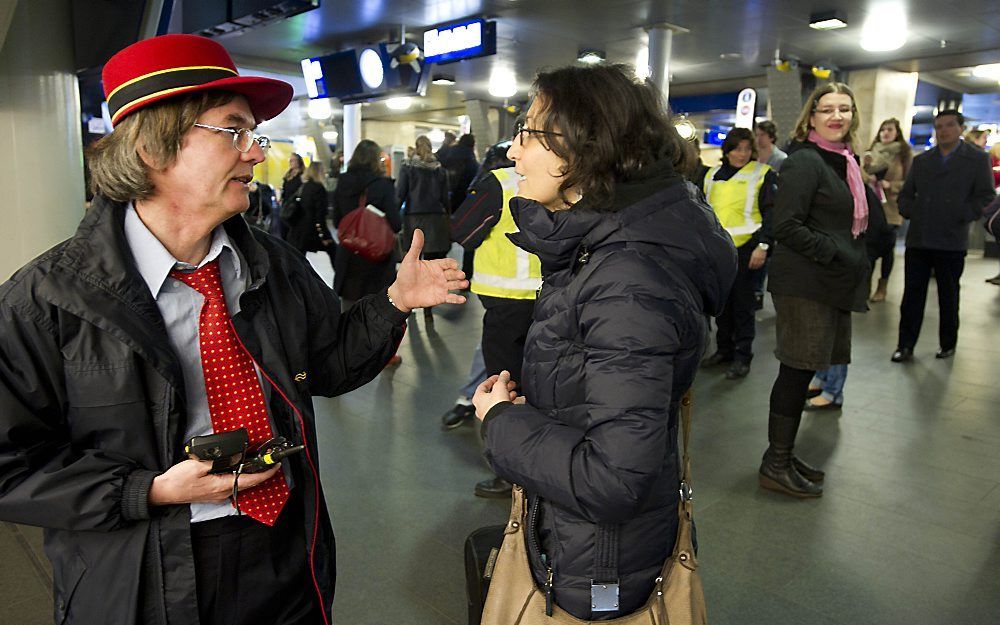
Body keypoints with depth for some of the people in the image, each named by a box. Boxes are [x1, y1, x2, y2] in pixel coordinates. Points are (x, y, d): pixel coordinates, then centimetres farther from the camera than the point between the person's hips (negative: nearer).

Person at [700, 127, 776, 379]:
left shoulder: (763, 174, 0)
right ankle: (724, 349, 24)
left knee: (743, 304, 0)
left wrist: (763, 245, -13)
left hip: (745, 247, -4)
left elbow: (771, 213, -4)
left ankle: (743, 357, 9)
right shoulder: (712, 175, 14)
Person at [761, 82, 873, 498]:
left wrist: (855, 263, 13)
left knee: (801, 371, 12)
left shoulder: (844, 161, 18)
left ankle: (782, 457, 22)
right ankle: (775, 465, 7)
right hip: (804, 284, -9)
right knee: (797, 371, -5)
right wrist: (837, 255, -18)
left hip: (832, 284, 9)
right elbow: (786, 225, -18)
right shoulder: (805, 161, -11)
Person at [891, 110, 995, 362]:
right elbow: (905, 195, 18)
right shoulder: (921, 161, 15)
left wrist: (961, 216, -11)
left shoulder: (978, 159, 5)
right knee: (912, 295, 1)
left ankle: (948, 344, 23)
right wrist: (910, 211, 0)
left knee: (948, 297, 9)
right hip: (917, 239, 3)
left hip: (951, 242, -2)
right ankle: (905, 346, 4)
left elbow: (986, 196, 0)